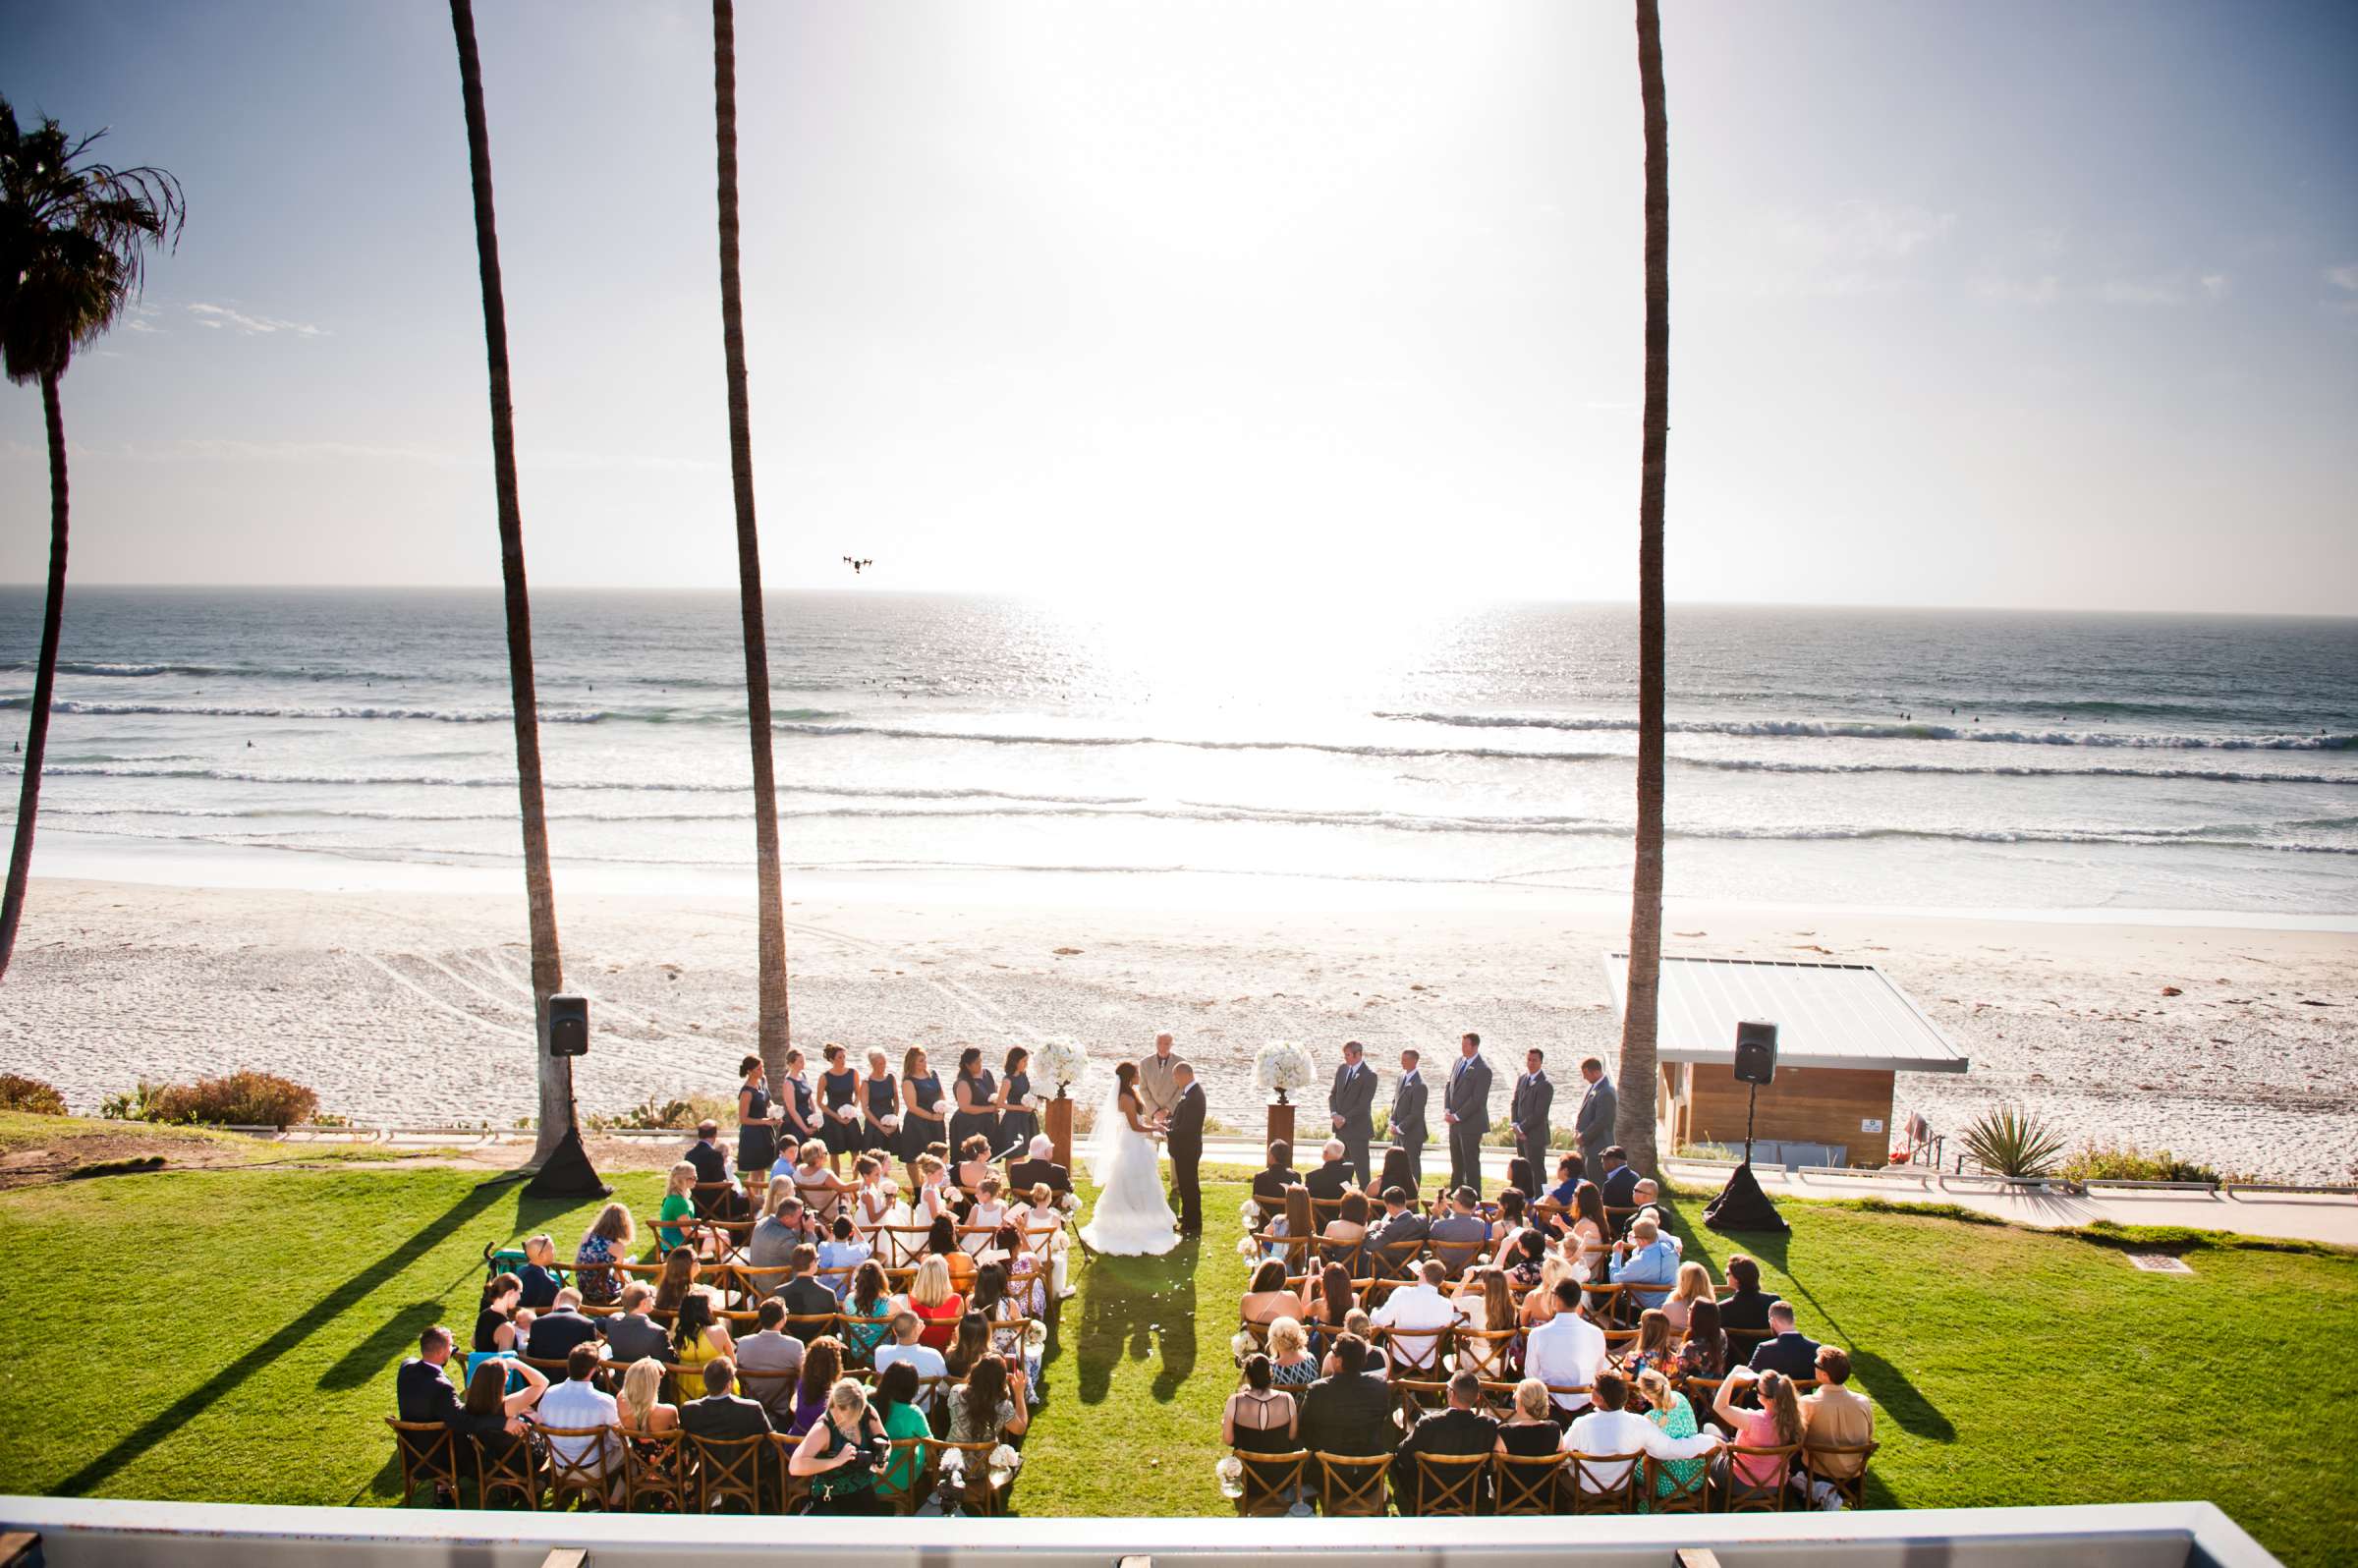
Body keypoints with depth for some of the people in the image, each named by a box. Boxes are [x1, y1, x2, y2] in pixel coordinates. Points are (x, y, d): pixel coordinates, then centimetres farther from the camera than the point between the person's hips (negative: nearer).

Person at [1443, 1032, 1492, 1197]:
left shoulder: (1483, 1069, -15)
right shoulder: (1459, 1061, 9)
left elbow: (1477, 1099, -18)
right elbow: (1450, 1086, 15)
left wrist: (1457, 1116, -15)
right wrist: (1446, 1110, 1)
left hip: (1471, 1123, -7)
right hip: (1455, 1122, 7)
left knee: (1471, 1163, 0)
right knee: (1456, 1161, 14)